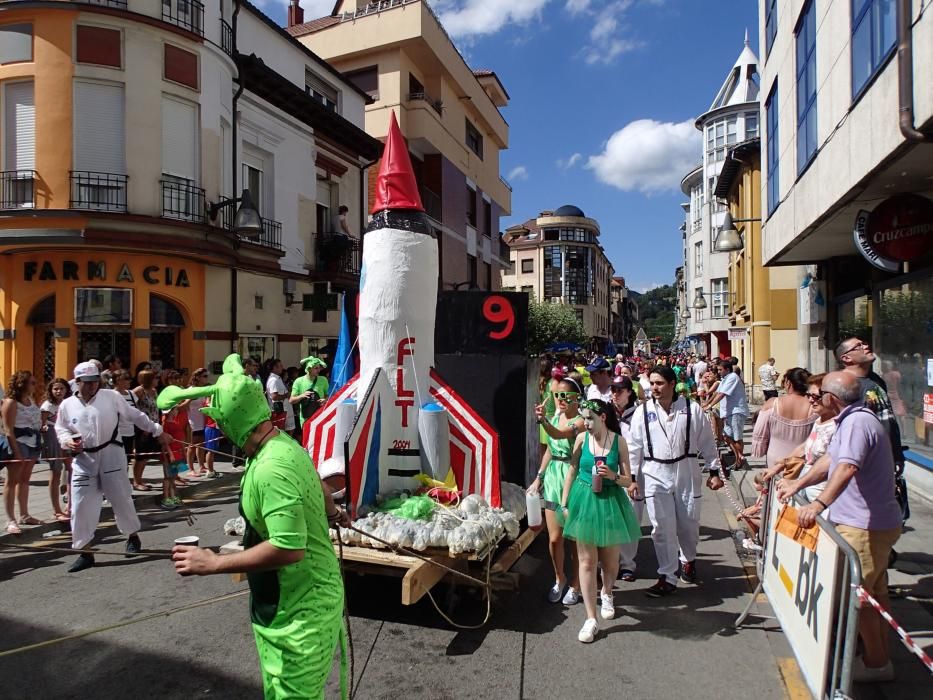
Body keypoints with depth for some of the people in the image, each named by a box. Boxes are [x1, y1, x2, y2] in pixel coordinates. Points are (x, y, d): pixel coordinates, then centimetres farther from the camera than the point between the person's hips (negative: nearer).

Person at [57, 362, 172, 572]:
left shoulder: (111, 396, -5)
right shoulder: (67, 405, 1)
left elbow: (135, 415, 3)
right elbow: (60, 428, 15)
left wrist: (157, 432, 7)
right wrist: (67, 441, -8)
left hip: (111, 455, -2)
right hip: (83, 459, 2)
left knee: (121, 498, 6)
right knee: (80, 505, 0)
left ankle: (132, 536, 30)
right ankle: (84, 552, 13)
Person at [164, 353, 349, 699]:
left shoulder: (270, 470, -29)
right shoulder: (285, 445, 1)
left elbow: (289, 548, -31)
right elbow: (318, 488, 19)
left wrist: (213, 563, -22)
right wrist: (333, 513, 39)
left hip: (298, 608, -9)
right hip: (303, 598, 9)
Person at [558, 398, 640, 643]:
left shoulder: (619, 441, -8)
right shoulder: (581, 438, -5)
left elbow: (628, 480, -2)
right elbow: (572, 472, 3)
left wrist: (613, 476, -23)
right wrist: (564, 504, 2)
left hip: (610, 502, 0)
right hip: (584, 501, 0)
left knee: (610, 560, 15)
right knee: (586, 561, 2)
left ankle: (606, 594, 46)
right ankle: (591, 619, 11)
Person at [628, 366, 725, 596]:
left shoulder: (692, 409, -5)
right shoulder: (642, 412, -3)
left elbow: (707, 442, 3)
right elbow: (635, 447, 1)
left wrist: (714, 471, 4)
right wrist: (632, 478, 0)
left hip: (686, 472, 0)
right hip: (655, 475, 0)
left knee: (688, 523, 12)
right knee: (662, 527, 0)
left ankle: (688, 560, 42)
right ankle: (667, 577, 14)